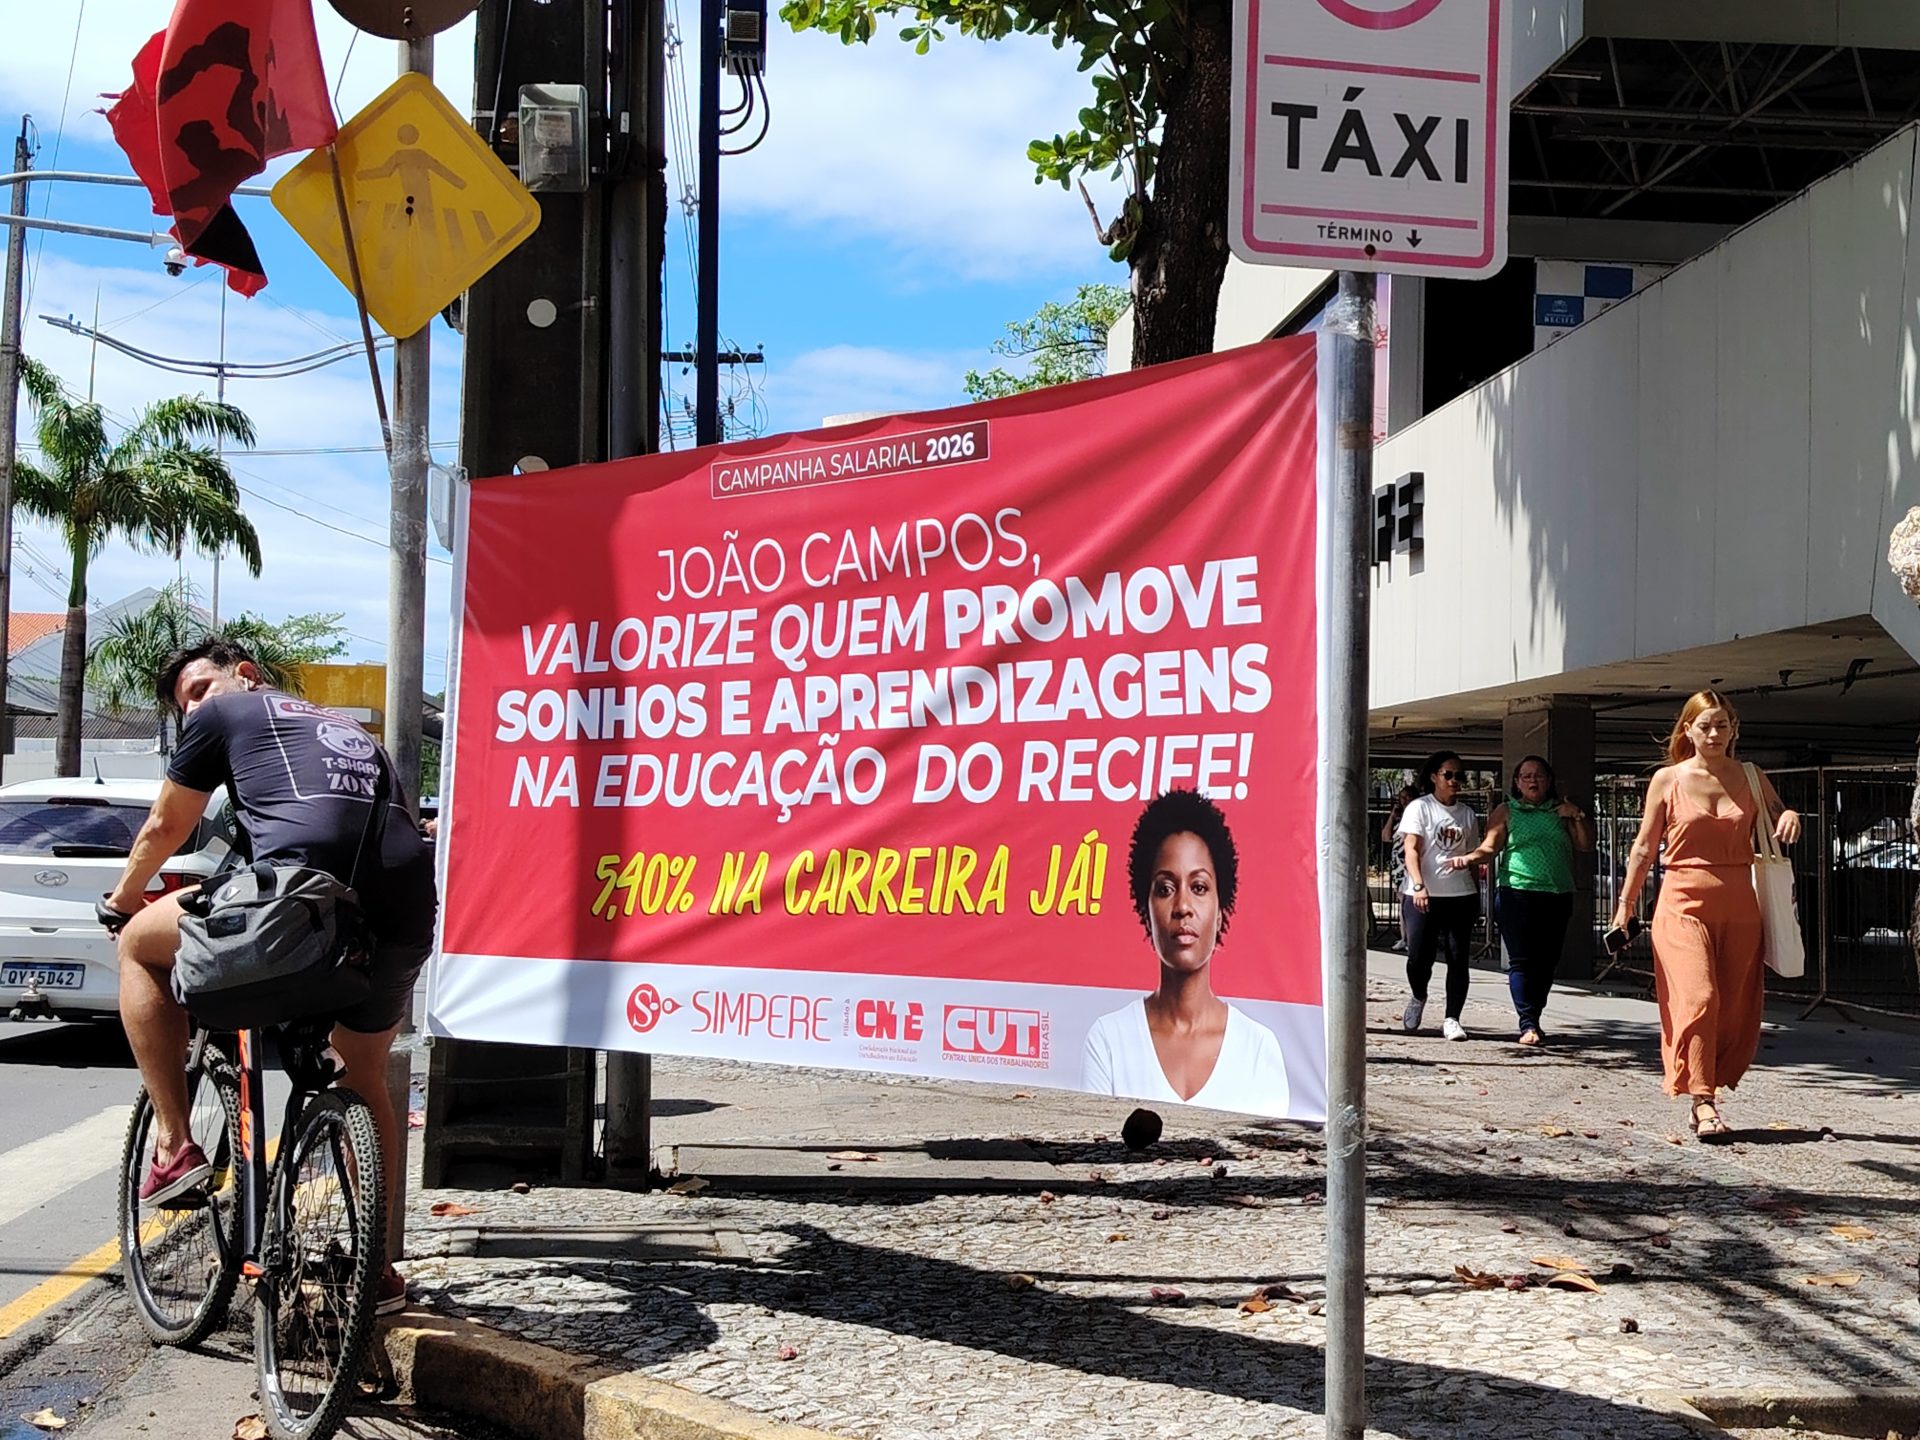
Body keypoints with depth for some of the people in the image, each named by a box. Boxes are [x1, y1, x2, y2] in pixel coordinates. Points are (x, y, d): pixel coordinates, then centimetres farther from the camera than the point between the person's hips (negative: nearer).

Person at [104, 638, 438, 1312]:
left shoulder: (228, 714, 21)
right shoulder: (347, 729, 37)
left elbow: (162, 830, 28)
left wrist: (126, 896, 47)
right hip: (405, 917, 6)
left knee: (141, 943, 20)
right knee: (365, 1084, 27)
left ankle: (174, 1144, 13)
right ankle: (376, 1266, 32)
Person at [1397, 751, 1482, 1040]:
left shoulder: (1467, 814, 14)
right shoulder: (1419, 808, 2)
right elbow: (1411, 850, -8)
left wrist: (1477, 896, 13)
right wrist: (1418, 886, -20)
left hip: (1460, 896, 3)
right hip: (1423, 897, -3)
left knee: (1458, 959, -1)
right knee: (1419, 956, -4)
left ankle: (1452, 1019, 5)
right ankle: (1418, 998, 26)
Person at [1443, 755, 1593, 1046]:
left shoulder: (1561, 811, 17)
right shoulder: (1506, 812, 8)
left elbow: (1585, 845, 17)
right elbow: (1490, 847, -1)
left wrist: (1579, 817, 2)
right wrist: (1469, 858, -21)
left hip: (1558, 895, 3)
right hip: (1517, 892, -3)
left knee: (1547, 961, 4)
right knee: (1522, 960, -10)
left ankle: (1534, 1019, 15)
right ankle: (1528, 1025, -12)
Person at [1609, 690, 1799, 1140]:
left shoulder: (1751, 778, 9)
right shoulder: (1667, 780, 3)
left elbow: (1777, 822, 21)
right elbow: (1644, 848, 6)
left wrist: (1790, 817, -4)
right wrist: (1624, 907, 3)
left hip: (1738, 906, 3)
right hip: (1684, 904, -3)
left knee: (1736, 1008, 2)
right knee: (1698, 998, -16)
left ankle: (1703, 1095, 15)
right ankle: (1703, 1102, -14)